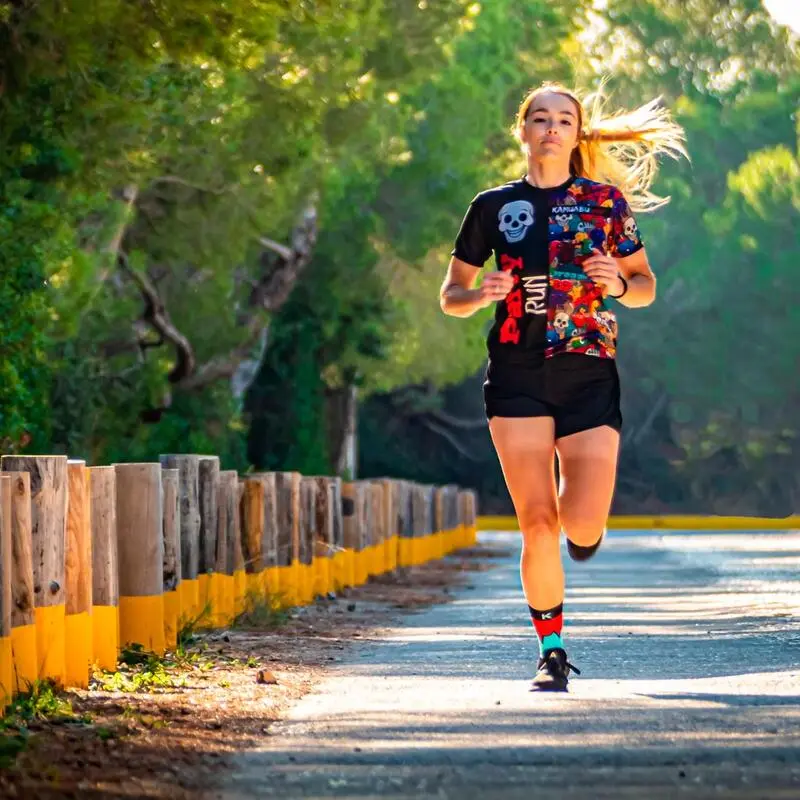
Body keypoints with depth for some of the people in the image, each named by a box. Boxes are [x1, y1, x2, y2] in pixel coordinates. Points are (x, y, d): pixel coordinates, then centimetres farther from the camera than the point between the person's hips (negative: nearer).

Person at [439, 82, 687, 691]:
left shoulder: (605, 200, 8)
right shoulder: (494, 205, 9)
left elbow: (646, 286, 14)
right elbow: (450, 296, 13)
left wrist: (619, 285, -8)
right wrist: (481, 295, -9)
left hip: (589, 372, 0)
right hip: (517, 373, 0)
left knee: (582, 525, -11)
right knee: (537, 525, -7)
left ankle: (584, 526, 28)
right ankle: (552, 653, 7)